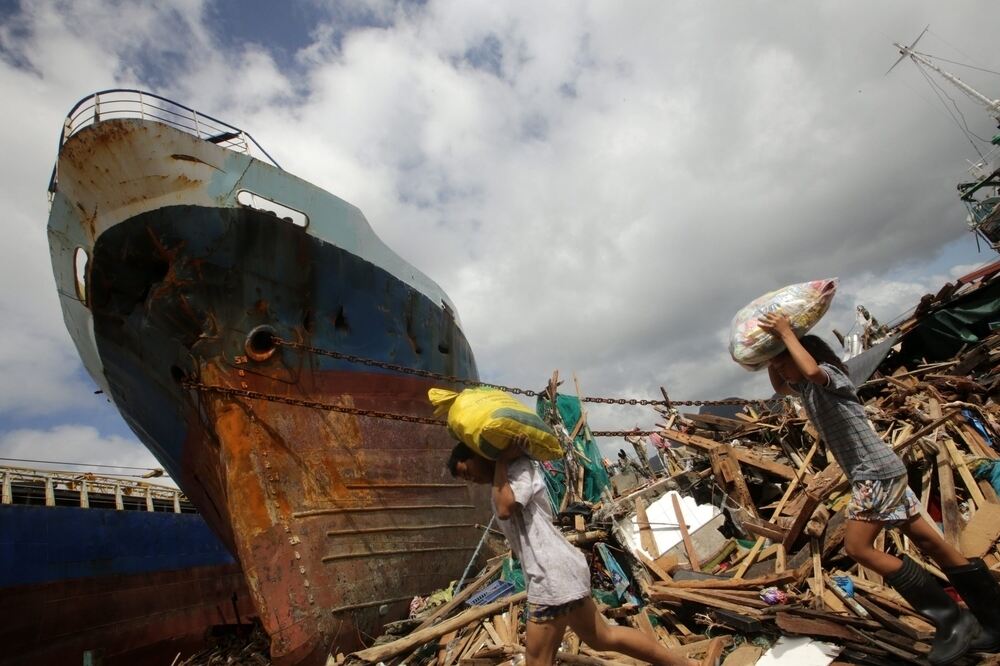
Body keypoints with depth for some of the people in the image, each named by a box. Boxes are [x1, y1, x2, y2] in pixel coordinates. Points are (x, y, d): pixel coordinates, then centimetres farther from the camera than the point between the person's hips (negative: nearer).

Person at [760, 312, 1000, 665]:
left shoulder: (828, 373, -13)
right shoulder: (807, 387, 13)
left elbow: (811, 369, -37)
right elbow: (779, 387, 29)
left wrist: (786, 333, -27)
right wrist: (770, 355, 14)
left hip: (878, 471, -10)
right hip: (878, 473, 10)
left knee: (858, 548, -9)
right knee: (929, 541, 13)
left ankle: (954, 621, -1)